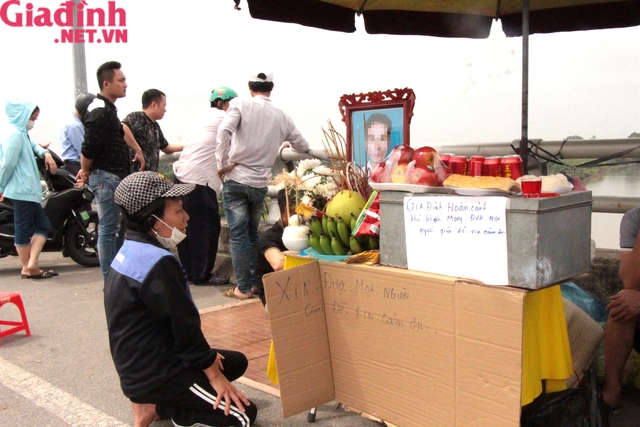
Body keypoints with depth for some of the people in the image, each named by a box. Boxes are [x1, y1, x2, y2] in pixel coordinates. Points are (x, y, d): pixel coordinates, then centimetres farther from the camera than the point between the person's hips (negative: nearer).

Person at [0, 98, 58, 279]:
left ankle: (32, 264, 4)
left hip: (29, 190, 10)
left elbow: (32, 145, 38)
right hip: (21, 190, -10)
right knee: (24, 228, -3)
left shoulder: (21, 133, 18)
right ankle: (27, 268, 3)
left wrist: (45, 153, 17)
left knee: (43, 225, 8)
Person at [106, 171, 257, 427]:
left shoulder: (130, 251, 6)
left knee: (237, 362, 21)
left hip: (138, 365, 10)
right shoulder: (158, 263, -26)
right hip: (156, 373, -9)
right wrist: (214, 376, -9)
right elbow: (184, 325, -21)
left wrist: (202, 354, 10)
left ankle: (157, 403, 11)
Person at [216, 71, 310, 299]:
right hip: (260, 183, 3)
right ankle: (254, 282, 23)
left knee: (238, 235, 2)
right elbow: (302, 147, 19)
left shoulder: (240, 104, -3)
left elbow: (224, 130, -21)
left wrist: (223, 164, -13)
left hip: (236, 179, -3)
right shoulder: (282, 116, 7)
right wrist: (284, 140, 41)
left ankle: (244, 288, 5)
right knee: (252, 233, 19)